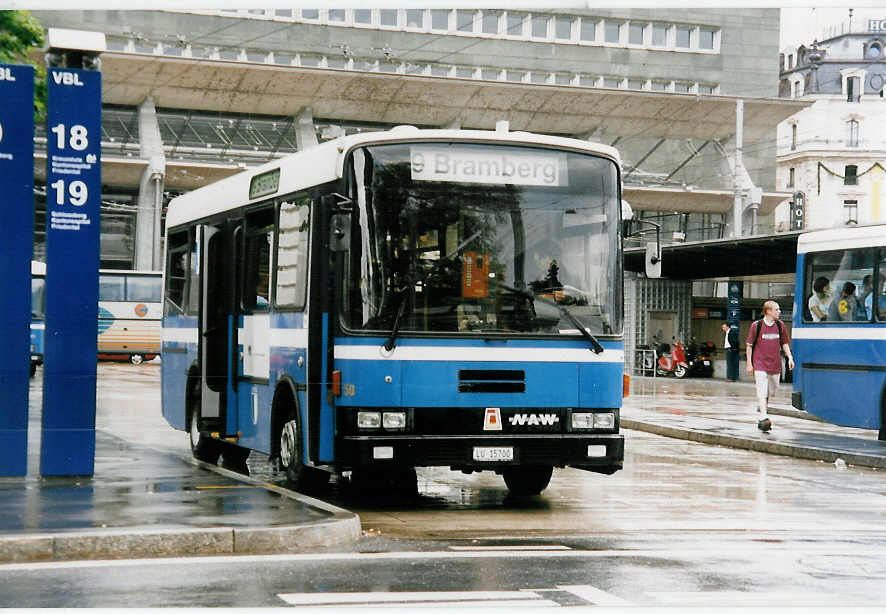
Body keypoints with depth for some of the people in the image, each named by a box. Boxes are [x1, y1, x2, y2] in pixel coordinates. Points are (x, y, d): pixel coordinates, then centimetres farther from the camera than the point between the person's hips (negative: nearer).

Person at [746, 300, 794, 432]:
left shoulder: (779, 325, 6)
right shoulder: (756, 325, -6)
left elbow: (784, 343, 16)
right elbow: (749, 345, -1)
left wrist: (789, 357, 4)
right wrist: (749, 363, -4)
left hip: (775, 363, 5)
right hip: (760, 363, -5)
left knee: (772, 389, 15)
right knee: (762, 390, -15)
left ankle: (763, 406, 43)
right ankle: (763, 418, -22)